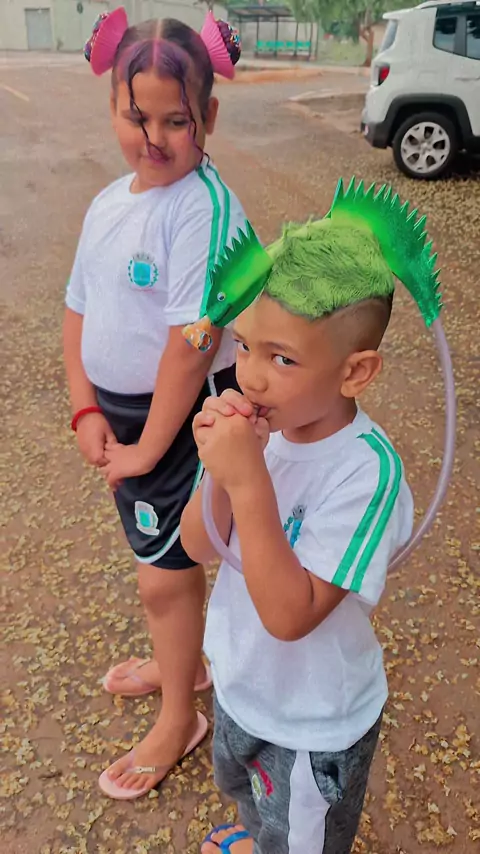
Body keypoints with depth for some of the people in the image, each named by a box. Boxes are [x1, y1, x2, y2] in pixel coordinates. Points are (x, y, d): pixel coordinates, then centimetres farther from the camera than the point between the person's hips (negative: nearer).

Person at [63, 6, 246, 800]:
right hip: (123, 411, 8)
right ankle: (185, 661, 50)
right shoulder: (109, 203, 3)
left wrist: (150, 445, -19)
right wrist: (87, 411, -3)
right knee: (167, 557, 24)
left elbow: (191, 344, -26)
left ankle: (179, 720, 31)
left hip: (184, 417, -7)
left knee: (164, 574, 6)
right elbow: (79, 311, 7)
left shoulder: (204, 208, -23)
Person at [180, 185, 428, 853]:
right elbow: (198, 546, -12)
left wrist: (249, 480, -41)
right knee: (246, 792, 38)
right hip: (243, 684, 6)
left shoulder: (366, 471, -34)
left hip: (315, 728, -6)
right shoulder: (264, 421, -19)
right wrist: (219, 471, -31)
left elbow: (290, 614, -34)